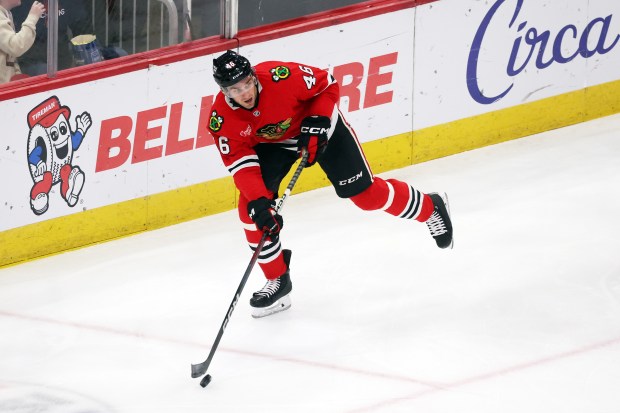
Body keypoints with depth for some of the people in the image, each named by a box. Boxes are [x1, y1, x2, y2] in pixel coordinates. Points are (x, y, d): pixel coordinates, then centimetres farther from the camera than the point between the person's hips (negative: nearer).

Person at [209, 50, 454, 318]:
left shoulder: (282, 77, -36)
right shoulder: (222, 118, -27)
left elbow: (327, 85, -19)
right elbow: (240, 163, -24)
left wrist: (316, 124, -28)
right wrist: (258, 202, -37)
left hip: (319, 122, -3)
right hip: (271, 142, 3)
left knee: (365, 193, -1)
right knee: (251, 207, -13)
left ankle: (430, 208, 27)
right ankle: (277, 280, 3)